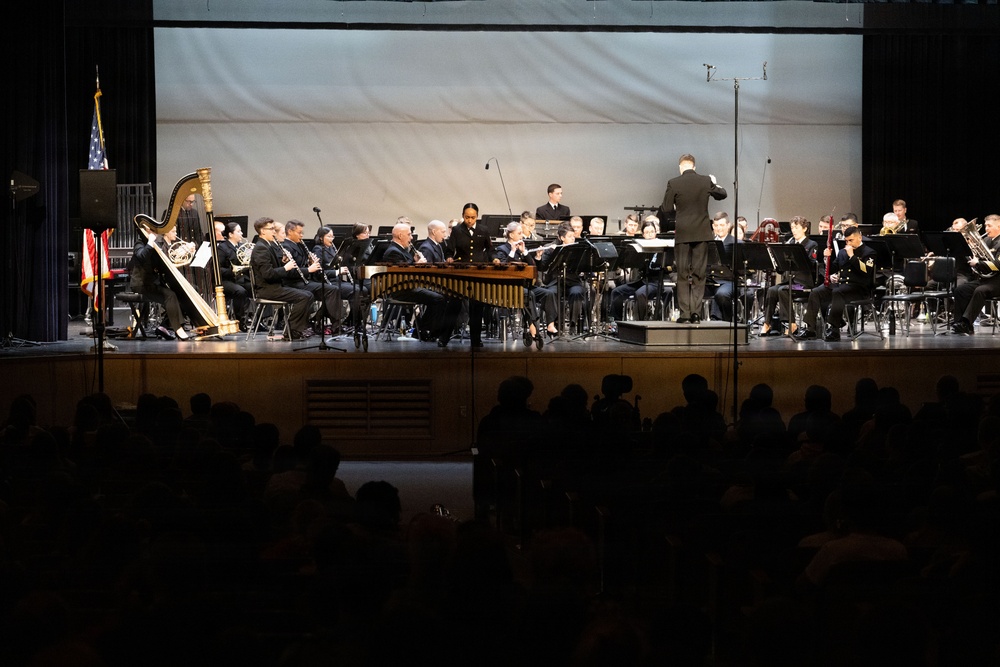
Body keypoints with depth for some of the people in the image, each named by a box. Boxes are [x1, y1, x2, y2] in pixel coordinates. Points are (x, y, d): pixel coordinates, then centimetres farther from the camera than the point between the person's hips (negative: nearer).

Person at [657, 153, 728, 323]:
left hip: (682, 233, -2)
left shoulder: (674, 183, -8)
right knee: (699, 274, 7)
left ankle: (684, 313, 0)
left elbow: (666, 210, -6)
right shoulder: (706, 181, 0)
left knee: (683, 274, 4)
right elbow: (721, 194, 20)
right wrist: (714, 184, 40)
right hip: (702, 233, 2)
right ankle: (696, 312, 2)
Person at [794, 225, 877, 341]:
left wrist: (852, 256, -17)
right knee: (815, 293, -16)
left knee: (837, 292, -37)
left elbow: (866, 270, -17)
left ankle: (833, 328, -38)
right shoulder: (843, 252, 21)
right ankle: (808, 328, -21)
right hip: (839, 283, 7)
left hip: (858, 287, -7)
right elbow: (832, 269, 23)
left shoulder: (868, 253, 1)